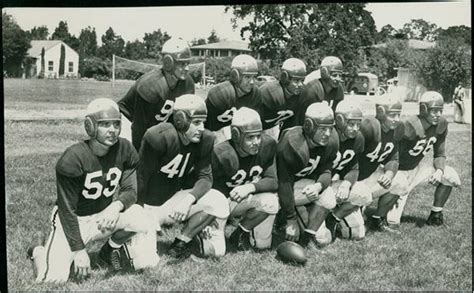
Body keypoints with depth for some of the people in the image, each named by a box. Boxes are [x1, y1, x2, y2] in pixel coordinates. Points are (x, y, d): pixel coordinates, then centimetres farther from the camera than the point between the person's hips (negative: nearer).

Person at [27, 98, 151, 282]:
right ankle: (38, 250, 18)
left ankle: (111, 250, 7)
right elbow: (67, 209, -18)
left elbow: (130, 190, -5)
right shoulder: (72, 159, -23)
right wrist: (79, 250, -20)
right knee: (53, 278, -19)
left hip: (104, 216, 4)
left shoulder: (125, 150, -9)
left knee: (138, 217, -26)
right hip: (72, 220, -4)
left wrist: (117, 205, -29)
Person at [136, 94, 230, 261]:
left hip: (174, 199, 5)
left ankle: (181, 242, -6)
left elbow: (205, 177, -4)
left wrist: (189, 199, -25)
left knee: (218, 202, -18)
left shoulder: (205, 140, -6)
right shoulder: (159, 137, -23)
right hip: (149, 205, -5)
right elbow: (141, 178, -16)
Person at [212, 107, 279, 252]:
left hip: (252, 197, 3)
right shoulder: (222, 154, -24)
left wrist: (250, 187, -31)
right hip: (226, 199, -3)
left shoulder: (267, 145, -12)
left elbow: (273, 182, -12)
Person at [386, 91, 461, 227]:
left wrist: (439, 170, -16)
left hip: (417, 167, 7)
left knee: (452, 177, -7)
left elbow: (440, 154, 2)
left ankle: (436, 214, 9)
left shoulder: (441, 125, -6)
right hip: (400, 170, -7)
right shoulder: (410, 126, -28)